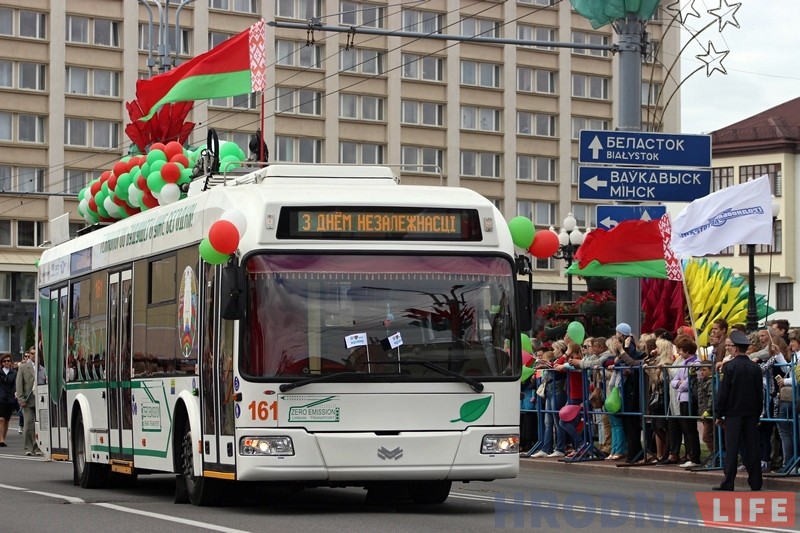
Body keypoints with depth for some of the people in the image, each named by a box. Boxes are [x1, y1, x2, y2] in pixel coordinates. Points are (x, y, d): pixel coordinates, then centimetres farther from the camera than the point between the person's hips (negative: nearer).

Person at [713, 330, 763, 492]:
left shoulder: (729, 367, -10)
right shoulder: (755, 368, 3)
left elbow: (723, 393, -9)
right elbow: (760, 393, 7)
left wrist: (719, 415, -2)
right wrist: (757, 414, 15)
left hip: (733, 413, -4)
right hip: (751, 413, 4)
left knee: (731, 449, -2)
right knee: (751, 448, 7)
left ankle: (728, 483, -2)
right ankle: (755, 482, 7)